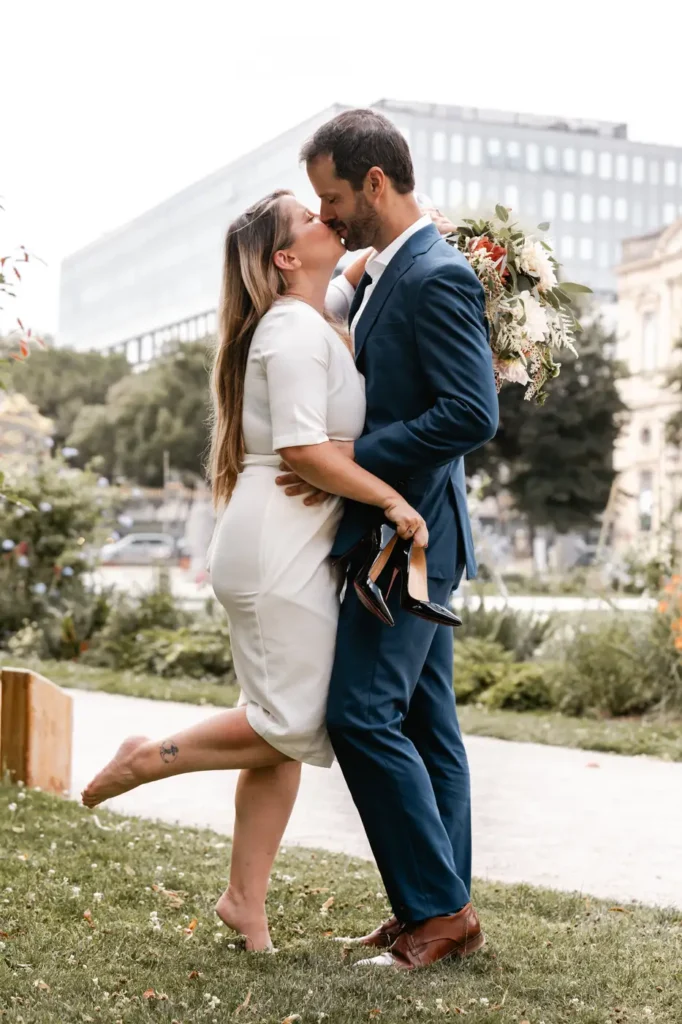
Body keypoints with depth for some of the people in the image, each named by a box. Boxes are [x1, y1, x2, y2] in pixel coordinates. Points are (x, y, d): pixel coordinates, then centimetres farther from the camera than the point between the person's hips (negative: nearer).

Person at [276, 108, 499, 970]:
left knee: (361, 714, -11)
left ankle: (439, 907, -2)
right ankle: (444, 909, 19)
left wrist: (349, 462, -20)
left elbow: (472, 414, -23)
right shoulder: (383, 276, 14)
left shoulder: (439, 278, -16)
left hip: (408, 534, -10)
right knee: (422, 722, 11)